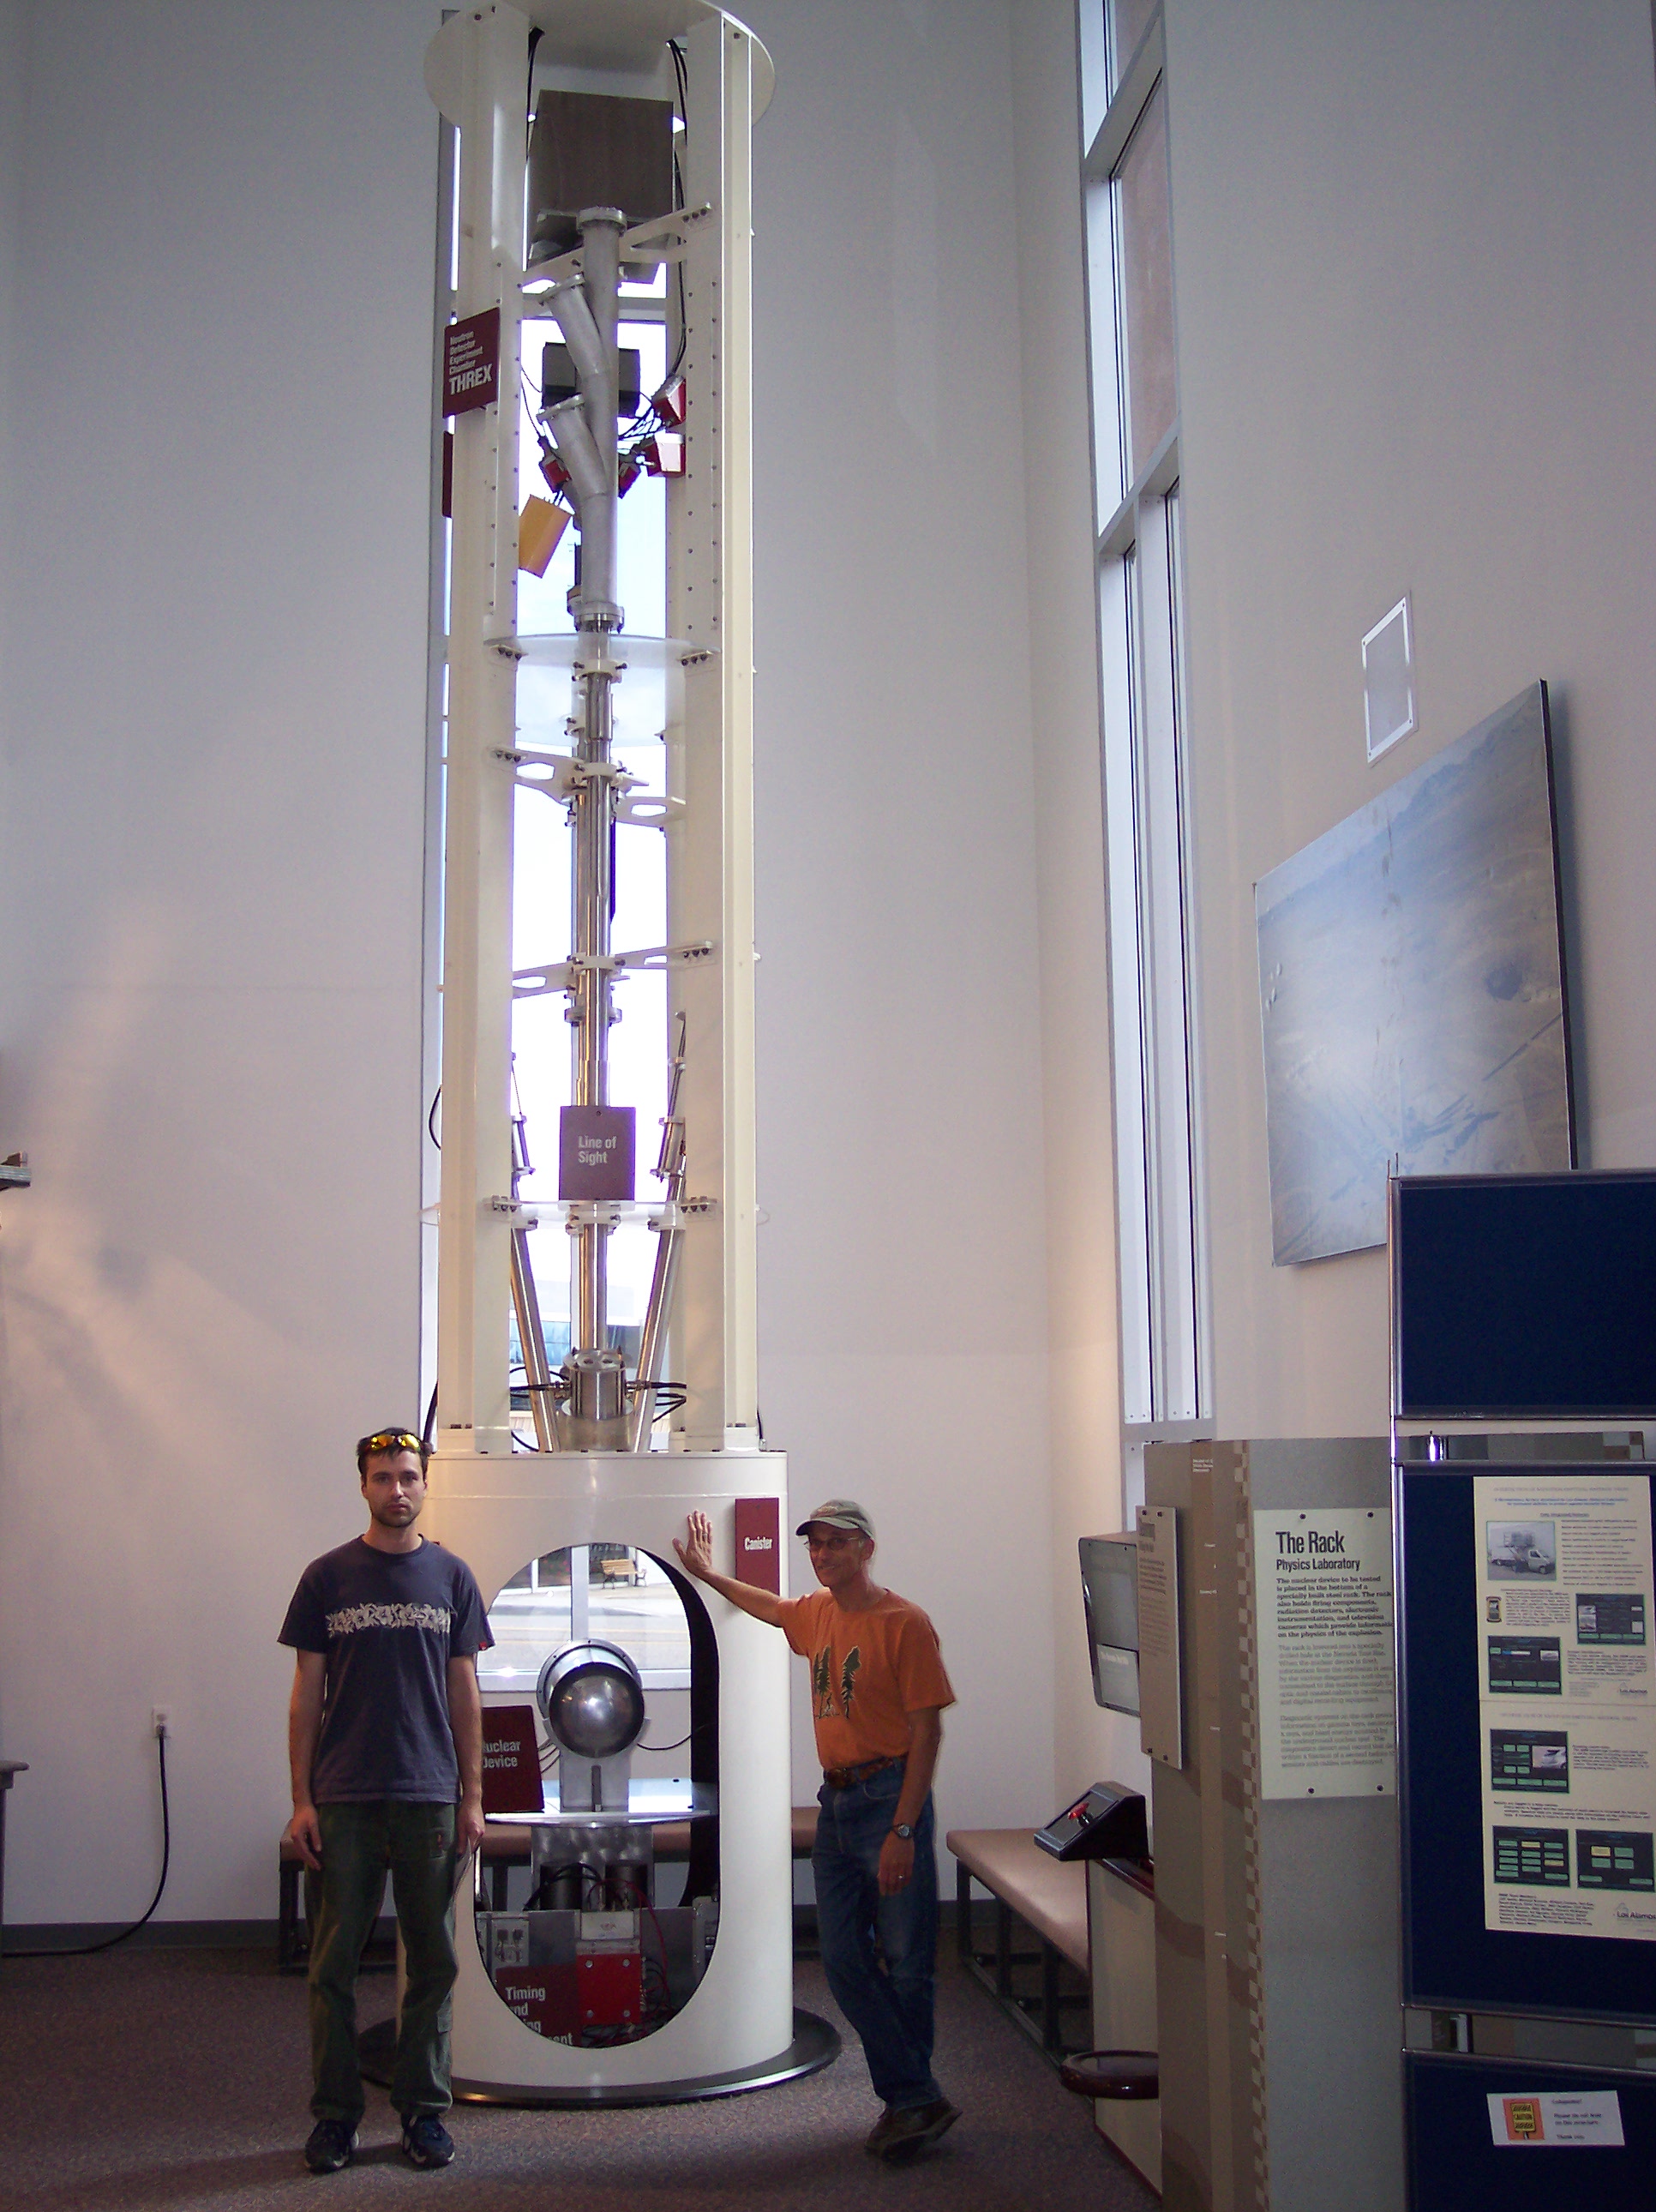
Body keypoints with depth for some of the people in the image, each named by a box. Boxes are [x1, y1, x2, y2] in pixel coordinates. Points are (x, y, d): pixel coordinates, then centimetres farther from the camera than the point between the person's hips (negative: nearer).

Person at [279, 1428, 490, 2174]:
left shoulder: (450, 1577, 6)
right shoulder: (328, 1577, 3)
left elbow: (465, 1694, 8)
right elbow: (306, 1696, 3)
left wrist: (472, 1798, 4)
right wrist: (302, 1800, -2)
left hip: (429, 1798, 1)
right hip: (343, 1802, -1)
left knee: (431, 1960, 6)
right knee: (333, 1961, 4)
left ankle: (423, 2112, 18)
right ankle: (334, 2113, 16)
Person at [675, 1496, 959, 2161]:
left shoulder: (903, 1623, -11)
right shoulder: (816, 1613, 11)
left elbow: (926, 1732, -13)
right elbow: (772, 1608, 37)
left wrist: (903, 1831, -18)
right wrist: (709, 1574, 43)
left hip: (888, 1798, -7)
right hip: (836, 1801, 8)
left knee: (906, 1962, -1)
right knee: (845, 1961, 5)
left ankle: (911, 2098, 14)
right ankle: (915, 2100, 12)